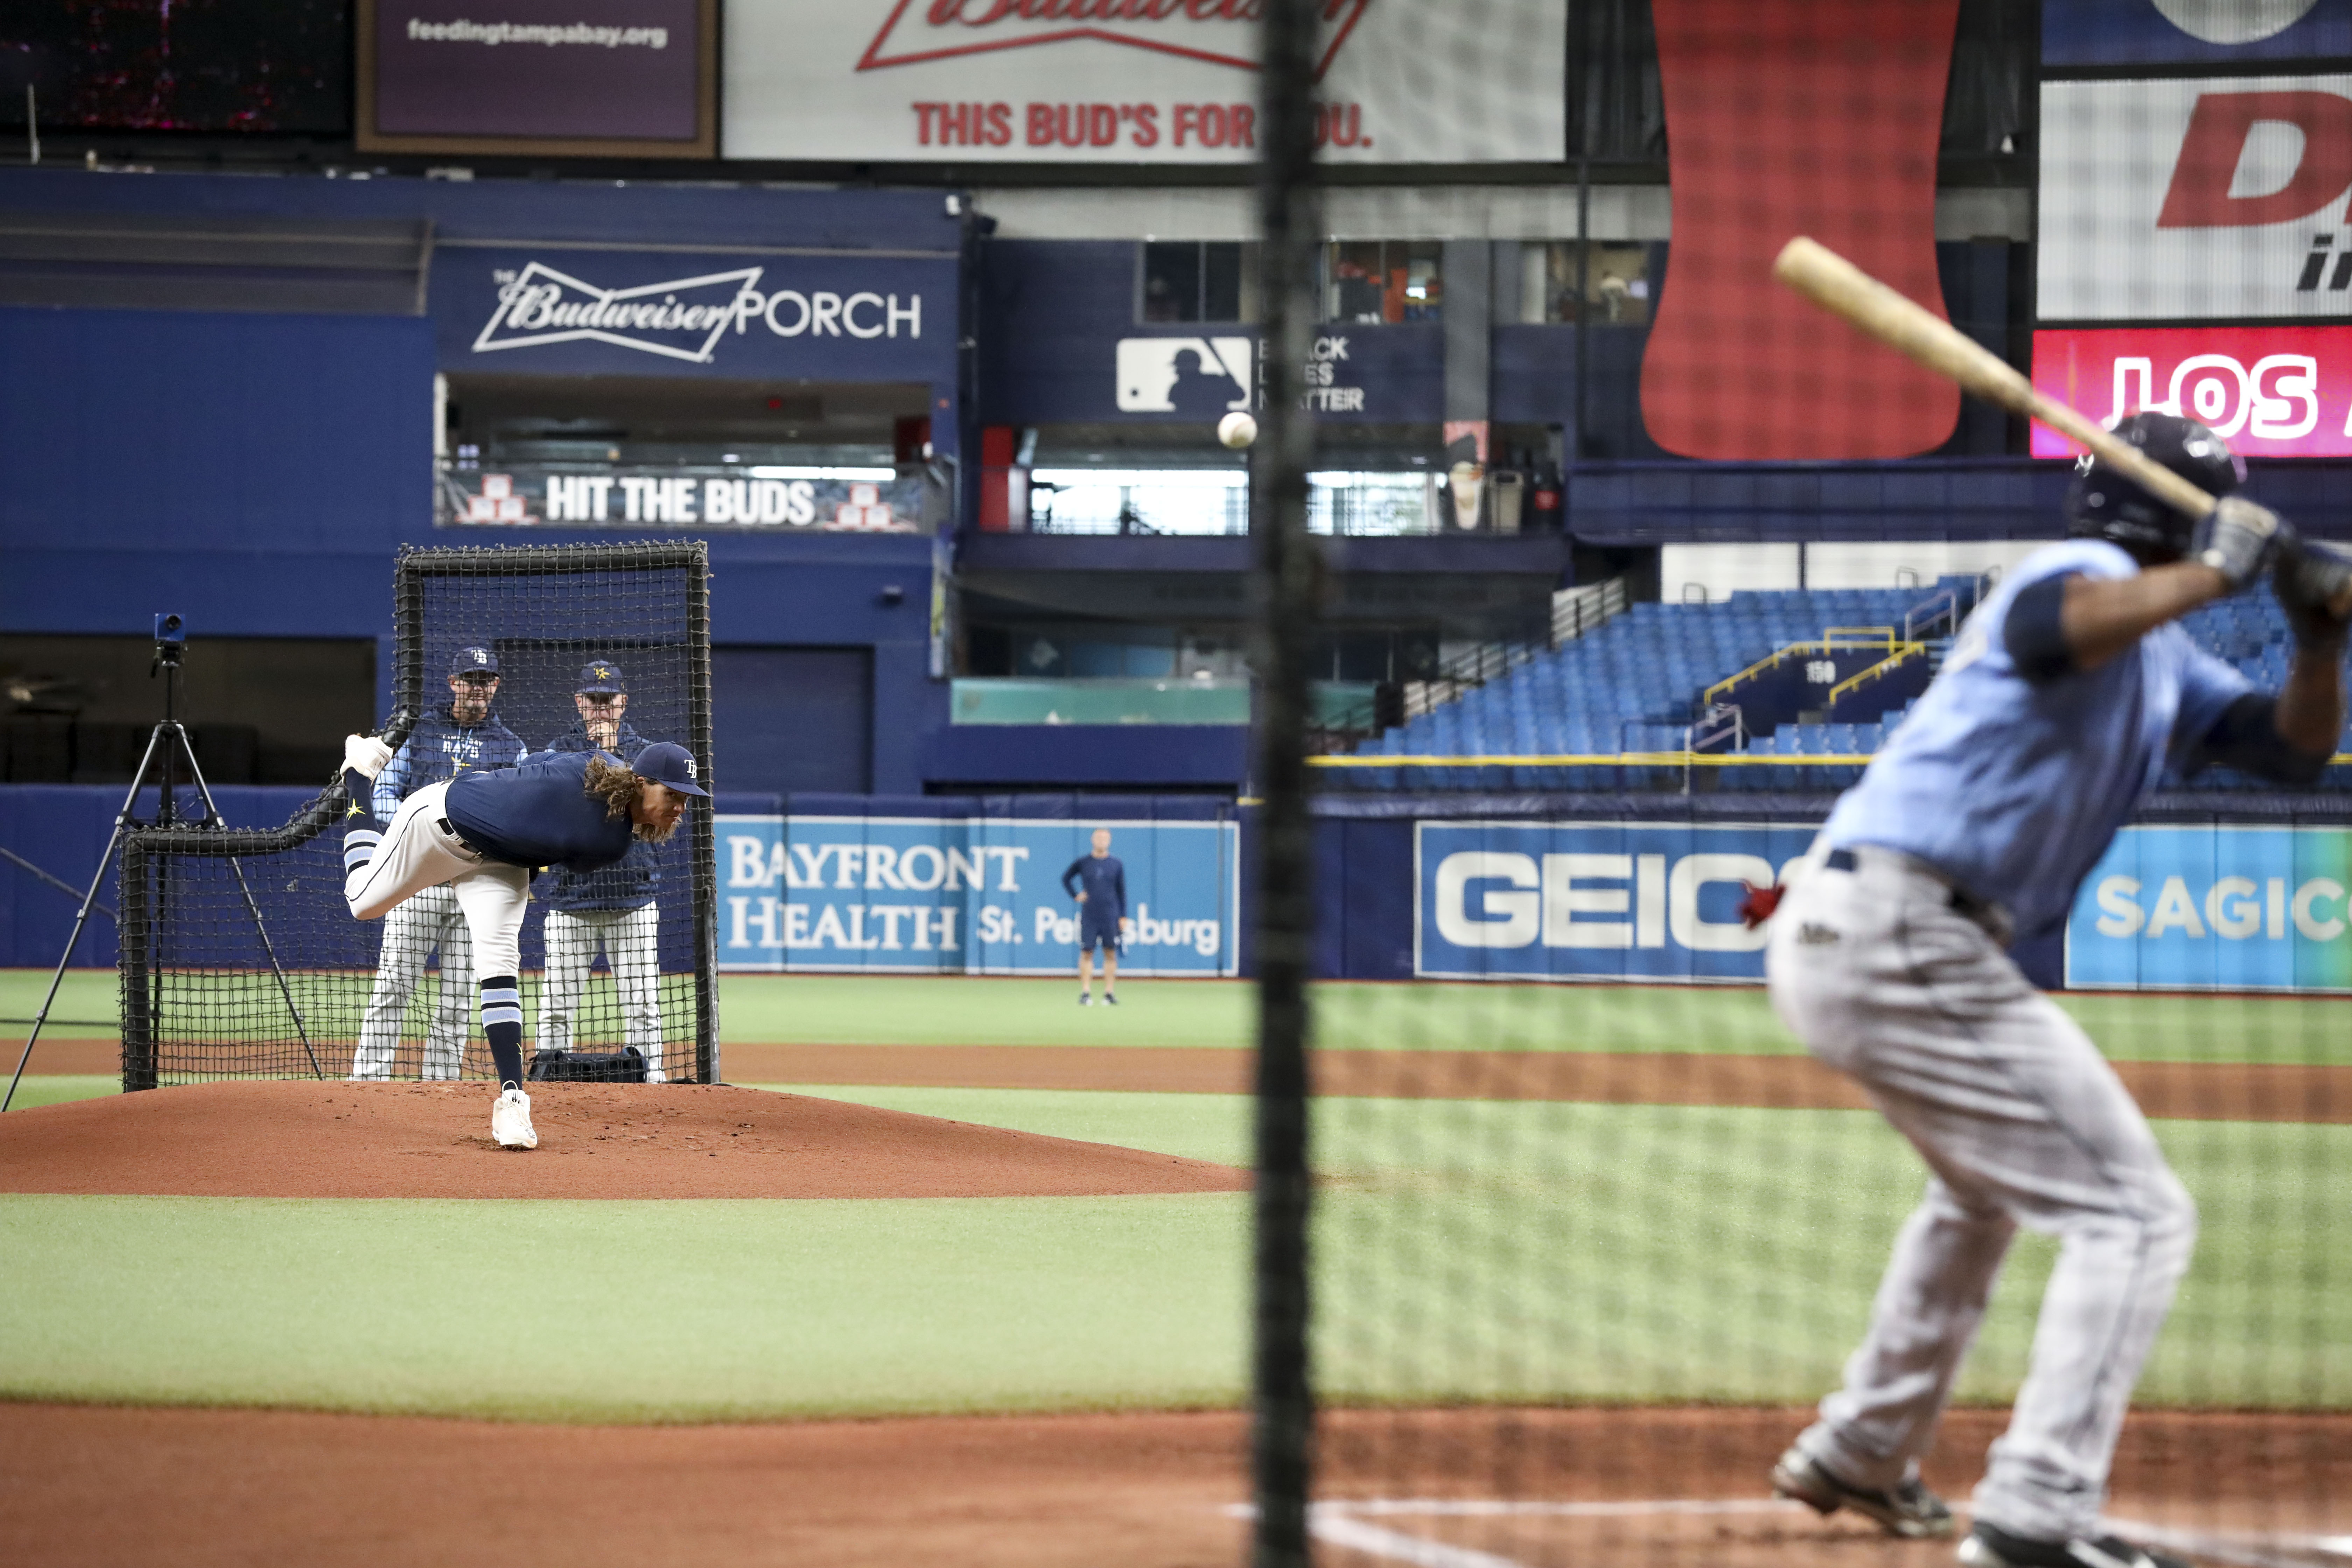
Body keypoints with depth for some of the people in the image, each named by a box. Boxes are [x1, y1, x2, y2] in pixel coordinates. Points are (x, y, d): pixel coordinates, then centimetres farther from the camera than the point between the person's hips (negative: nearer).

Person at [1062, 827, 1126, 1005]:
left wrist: (1123, 916, 3)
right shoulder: (1083, 862, 4)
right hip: (1088, 916, 0)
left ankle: (1110, 992, 6)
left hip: (1110, 917, 0)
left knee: (1111, 953, 1)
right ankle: (1086, 993, -2)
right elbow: (1066, 879, 17)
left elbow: (1122, 891, 8)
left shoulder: (1116, 864, 5)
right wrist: (1076, 895, 3)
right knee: (1086, 953, -3)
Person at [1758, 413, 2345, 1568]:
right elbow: (2051, 634, -33)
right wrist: (2210, 573, -23)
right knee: (2135, 1214, -10)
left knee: (1986, 1187, 34)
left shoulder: (2166, 665, 21)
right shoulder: (2090, 572, -8)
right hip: (1898, 939, -11)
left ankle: (1858, 1454, 43)